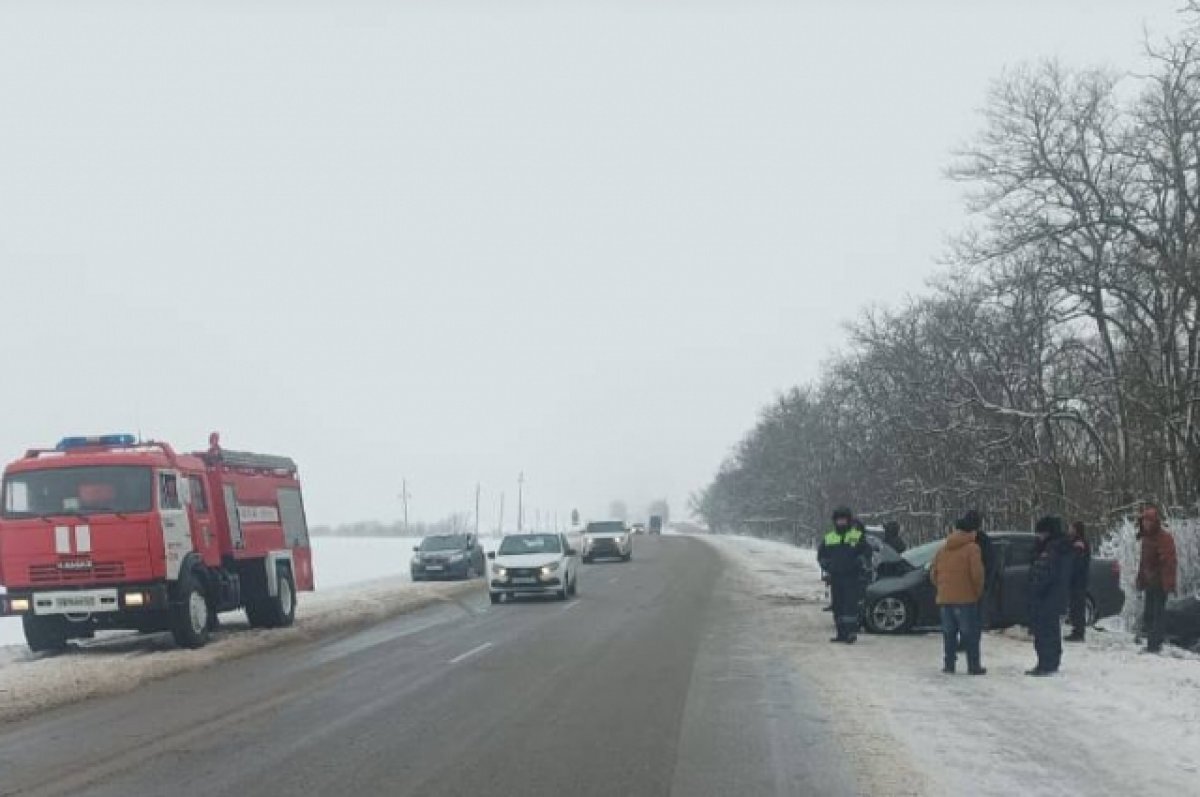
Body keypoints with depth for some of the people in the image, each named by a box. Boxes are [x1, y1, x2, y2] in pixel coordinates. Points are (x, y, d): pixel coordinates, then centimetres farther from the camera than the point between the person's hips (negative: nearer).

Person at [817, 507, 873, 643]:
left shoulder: (858, 536, 3)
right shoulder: (828, 538, 15)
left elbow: (866, 553, 0)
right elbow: (821, 555, 22)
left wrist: (858, 564, -12)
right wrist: (826, 566, 8)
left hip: (852, 577, -5)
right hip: (835, 577, 5)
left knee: (851, 605, -13)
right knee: (838, 606, 6)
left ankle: (852, 633, -15)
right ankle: (841, 633, 12)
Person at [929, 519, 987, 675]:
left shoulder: (942, 550, 11)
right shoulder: (972, 548, -8)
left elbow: (933, 574, 13)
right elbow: (976, 573, -15)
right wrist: (978, 591, 0)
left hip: (944, 598, 5)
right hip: (966, 598, -5)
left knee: (949, 633, 12)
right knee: (970, 633, 1)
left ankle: (949, 664, 9)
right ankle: (973, 666, 0)